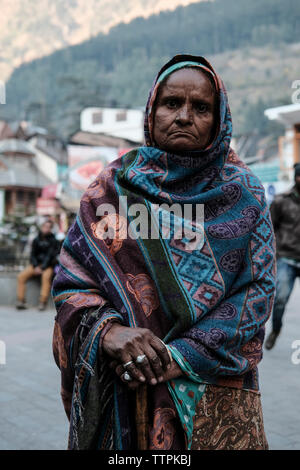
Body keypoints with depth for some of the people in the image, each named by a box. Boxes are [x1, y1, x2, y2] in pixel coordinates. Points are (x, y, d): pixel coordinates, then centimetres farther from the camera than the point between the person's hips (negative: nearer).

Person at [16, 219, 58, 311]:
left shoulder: (53, 240, -2)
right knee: (21, 276, -18)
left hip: (47, 266, -4)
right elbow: (33, 254, 7)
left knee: (46, 276, -36)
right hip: (36, 265, 4)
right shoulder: (36, 240, 10)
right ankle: (21, 301, -18)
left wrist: (42, 268, -19)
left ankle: (43, 302, -37)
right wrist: (36, 266, -10)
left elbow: (50, 255, -10)